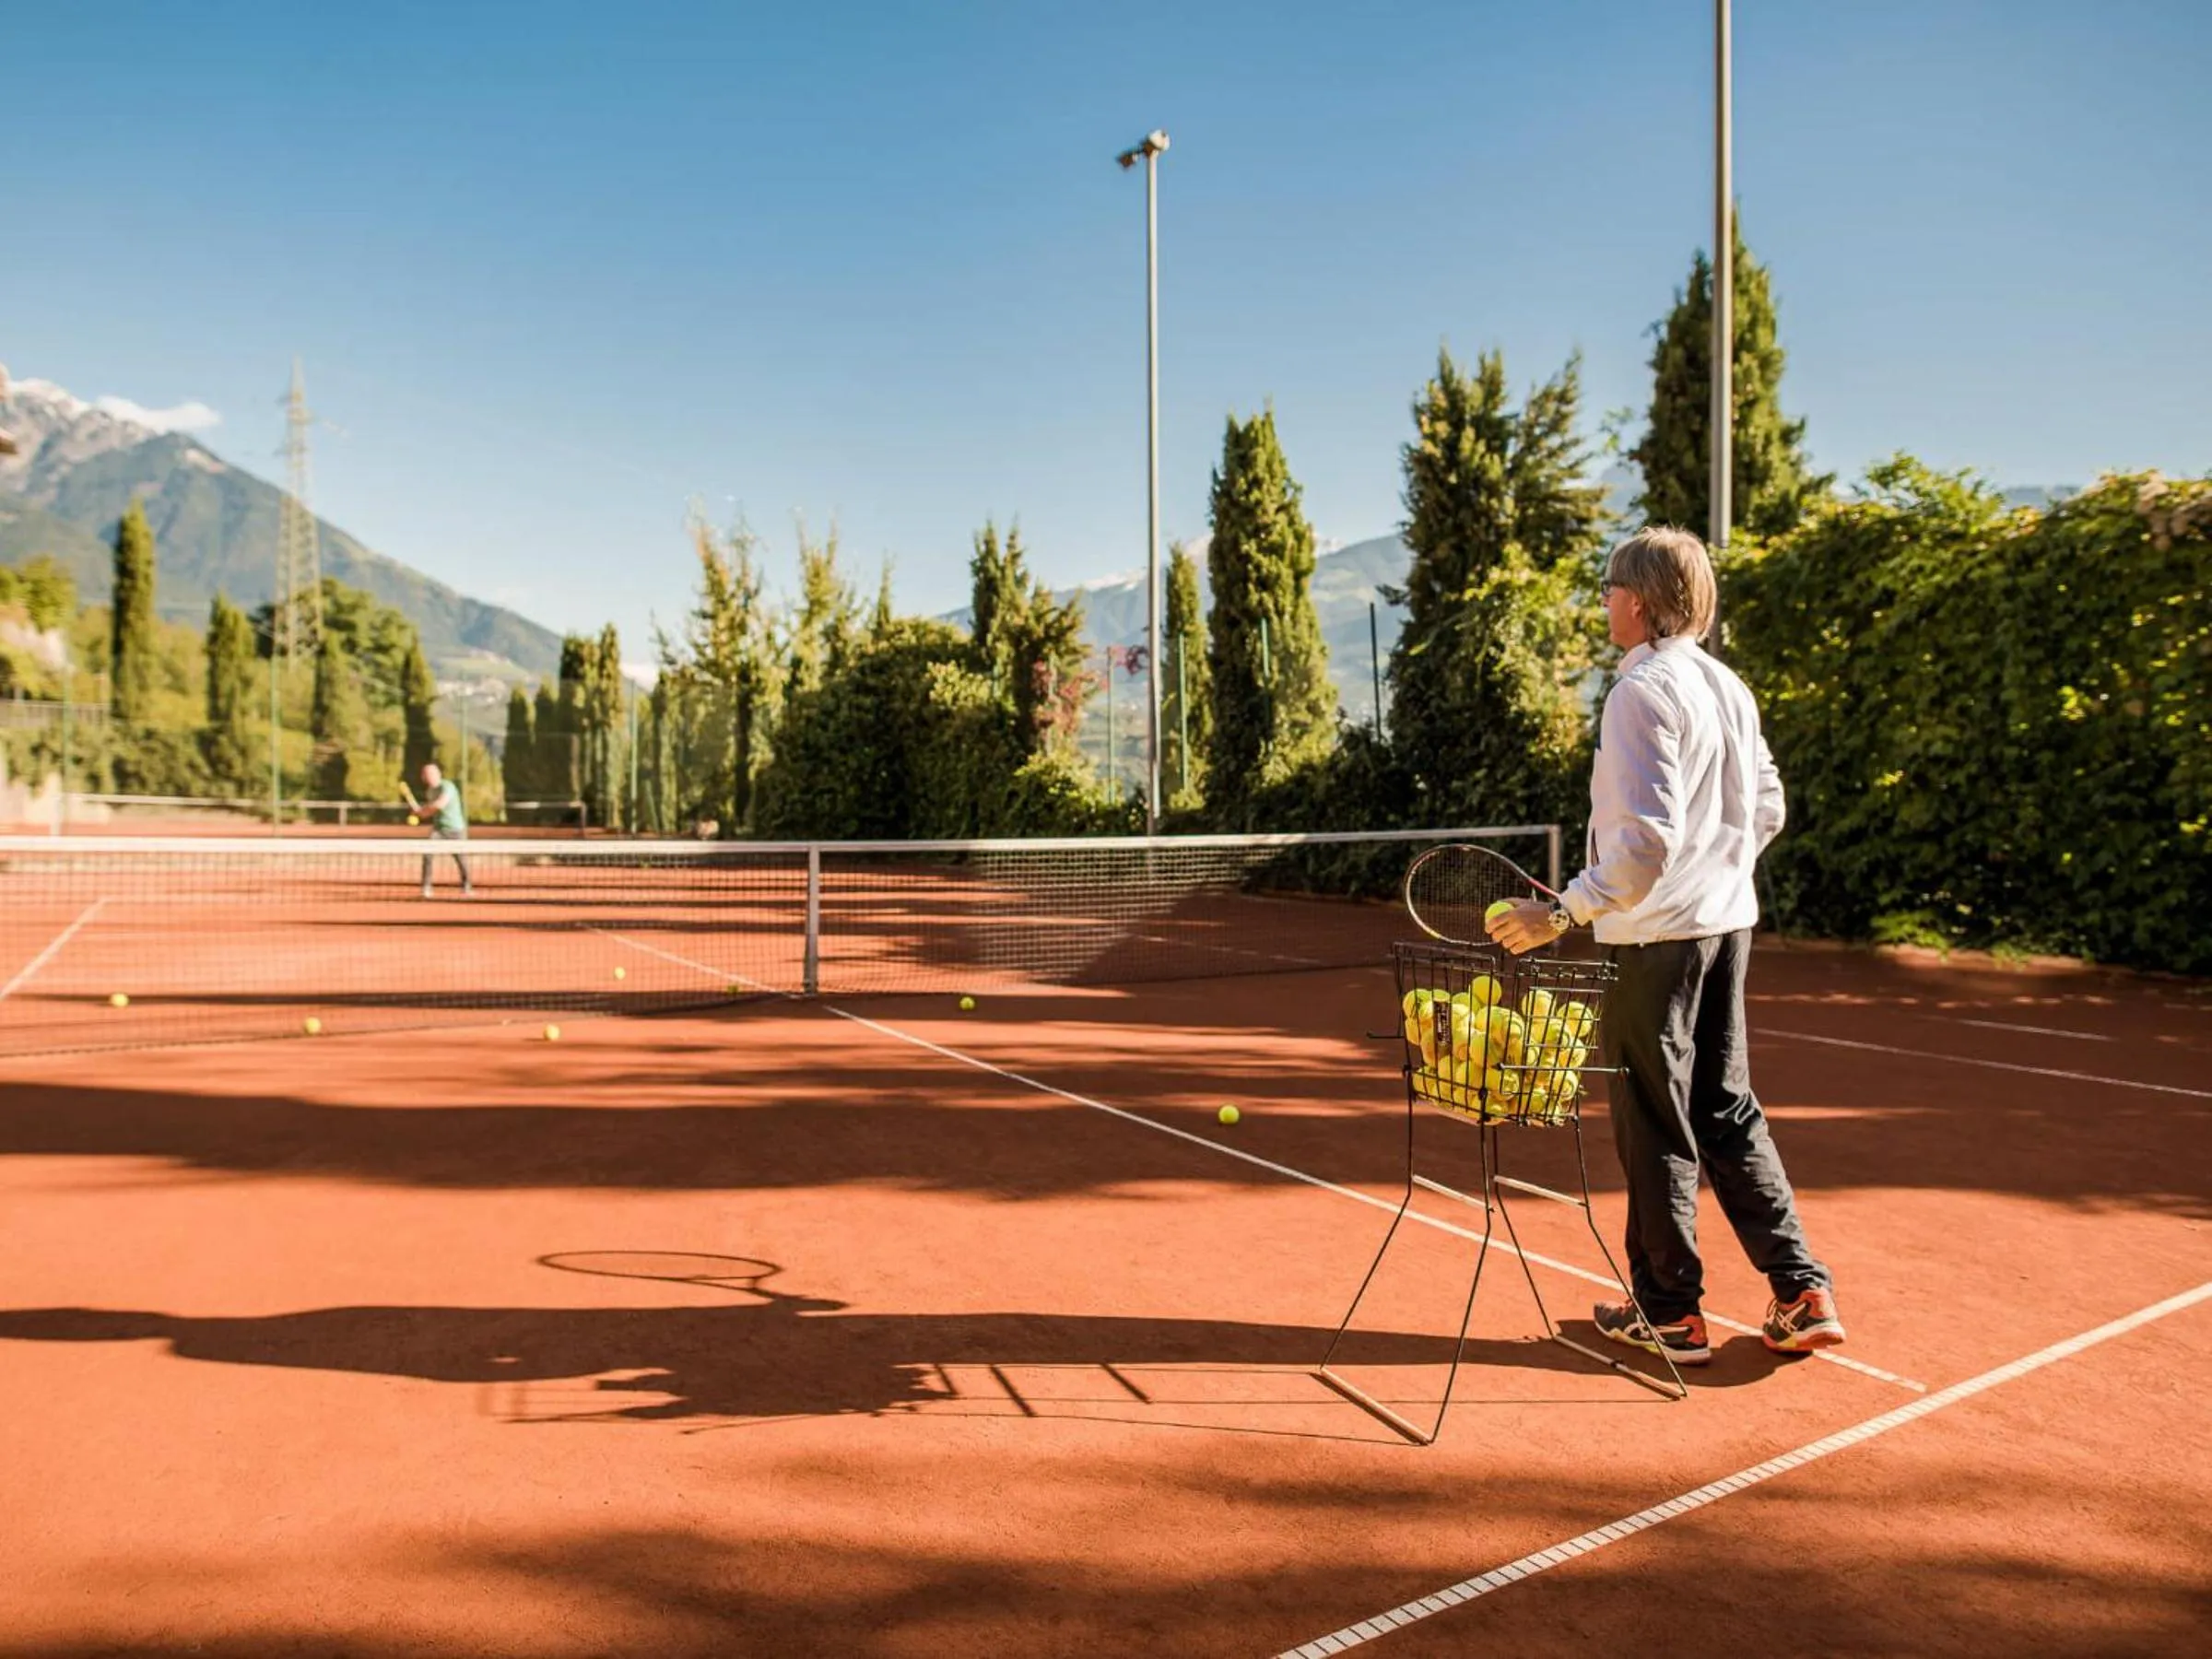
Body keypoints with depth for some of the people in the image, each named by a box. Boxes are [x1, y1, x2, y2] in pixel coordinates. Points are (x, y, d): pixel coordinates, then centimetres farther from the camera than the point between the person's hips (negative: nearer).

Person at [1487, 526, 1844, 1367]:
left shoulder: (1644, 692, -17)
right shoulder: (1727, 686, 9)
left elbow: (1646, 841, -25)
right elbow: (1767, 808, 16)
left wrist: (1564, 911, -23)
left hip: (1656, 934, -8)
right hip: (1727, 922, 8)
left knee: (1655, 1126, 4)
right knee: (1728, 1109, 17)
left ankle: (1669, 1312, 17)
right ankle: (1802, 1294, 20)